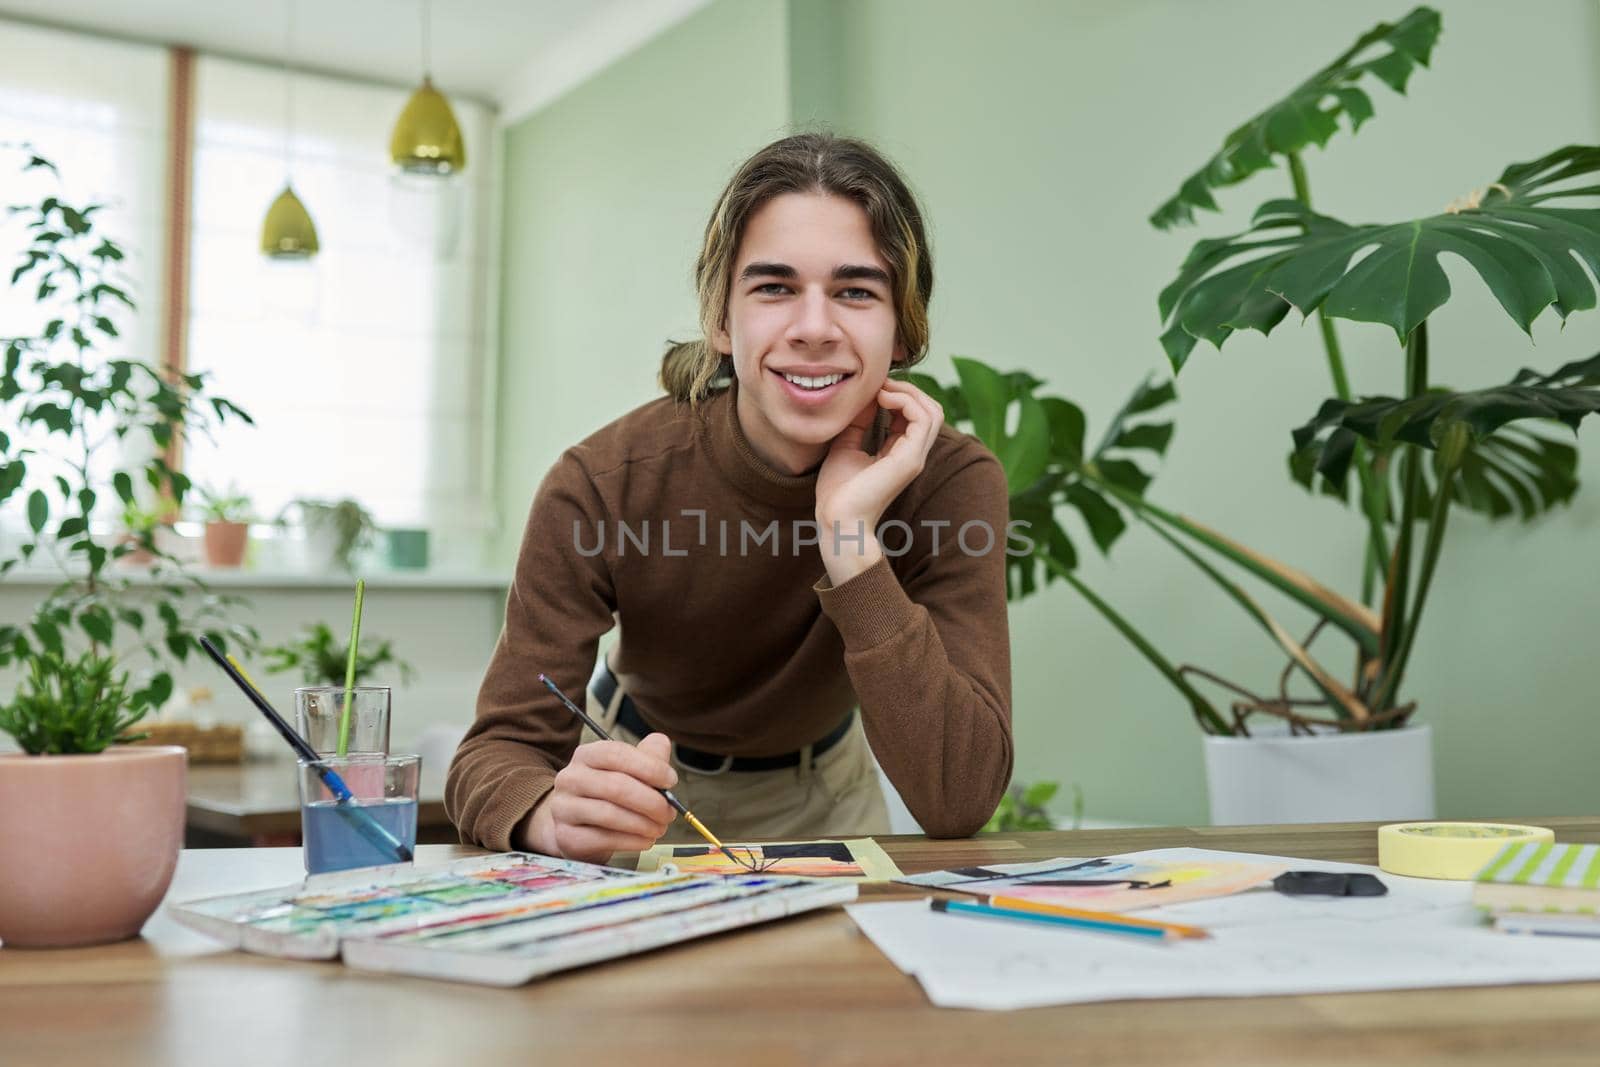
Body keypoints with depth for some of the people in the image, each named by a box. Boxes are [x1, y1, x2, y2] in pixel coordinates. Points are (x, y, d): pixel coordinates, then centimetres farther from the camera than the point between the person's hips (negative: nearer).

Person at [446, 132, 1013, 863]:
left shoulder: (951, 481, -25)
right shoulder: (602, 486, -26)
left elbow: (959, 802, -31)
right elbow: (501, 747, -25)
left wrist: (851, 536, -38)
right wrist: (558, 813, -48)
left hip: (822, 798, 1)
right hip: (647, 793, 0)